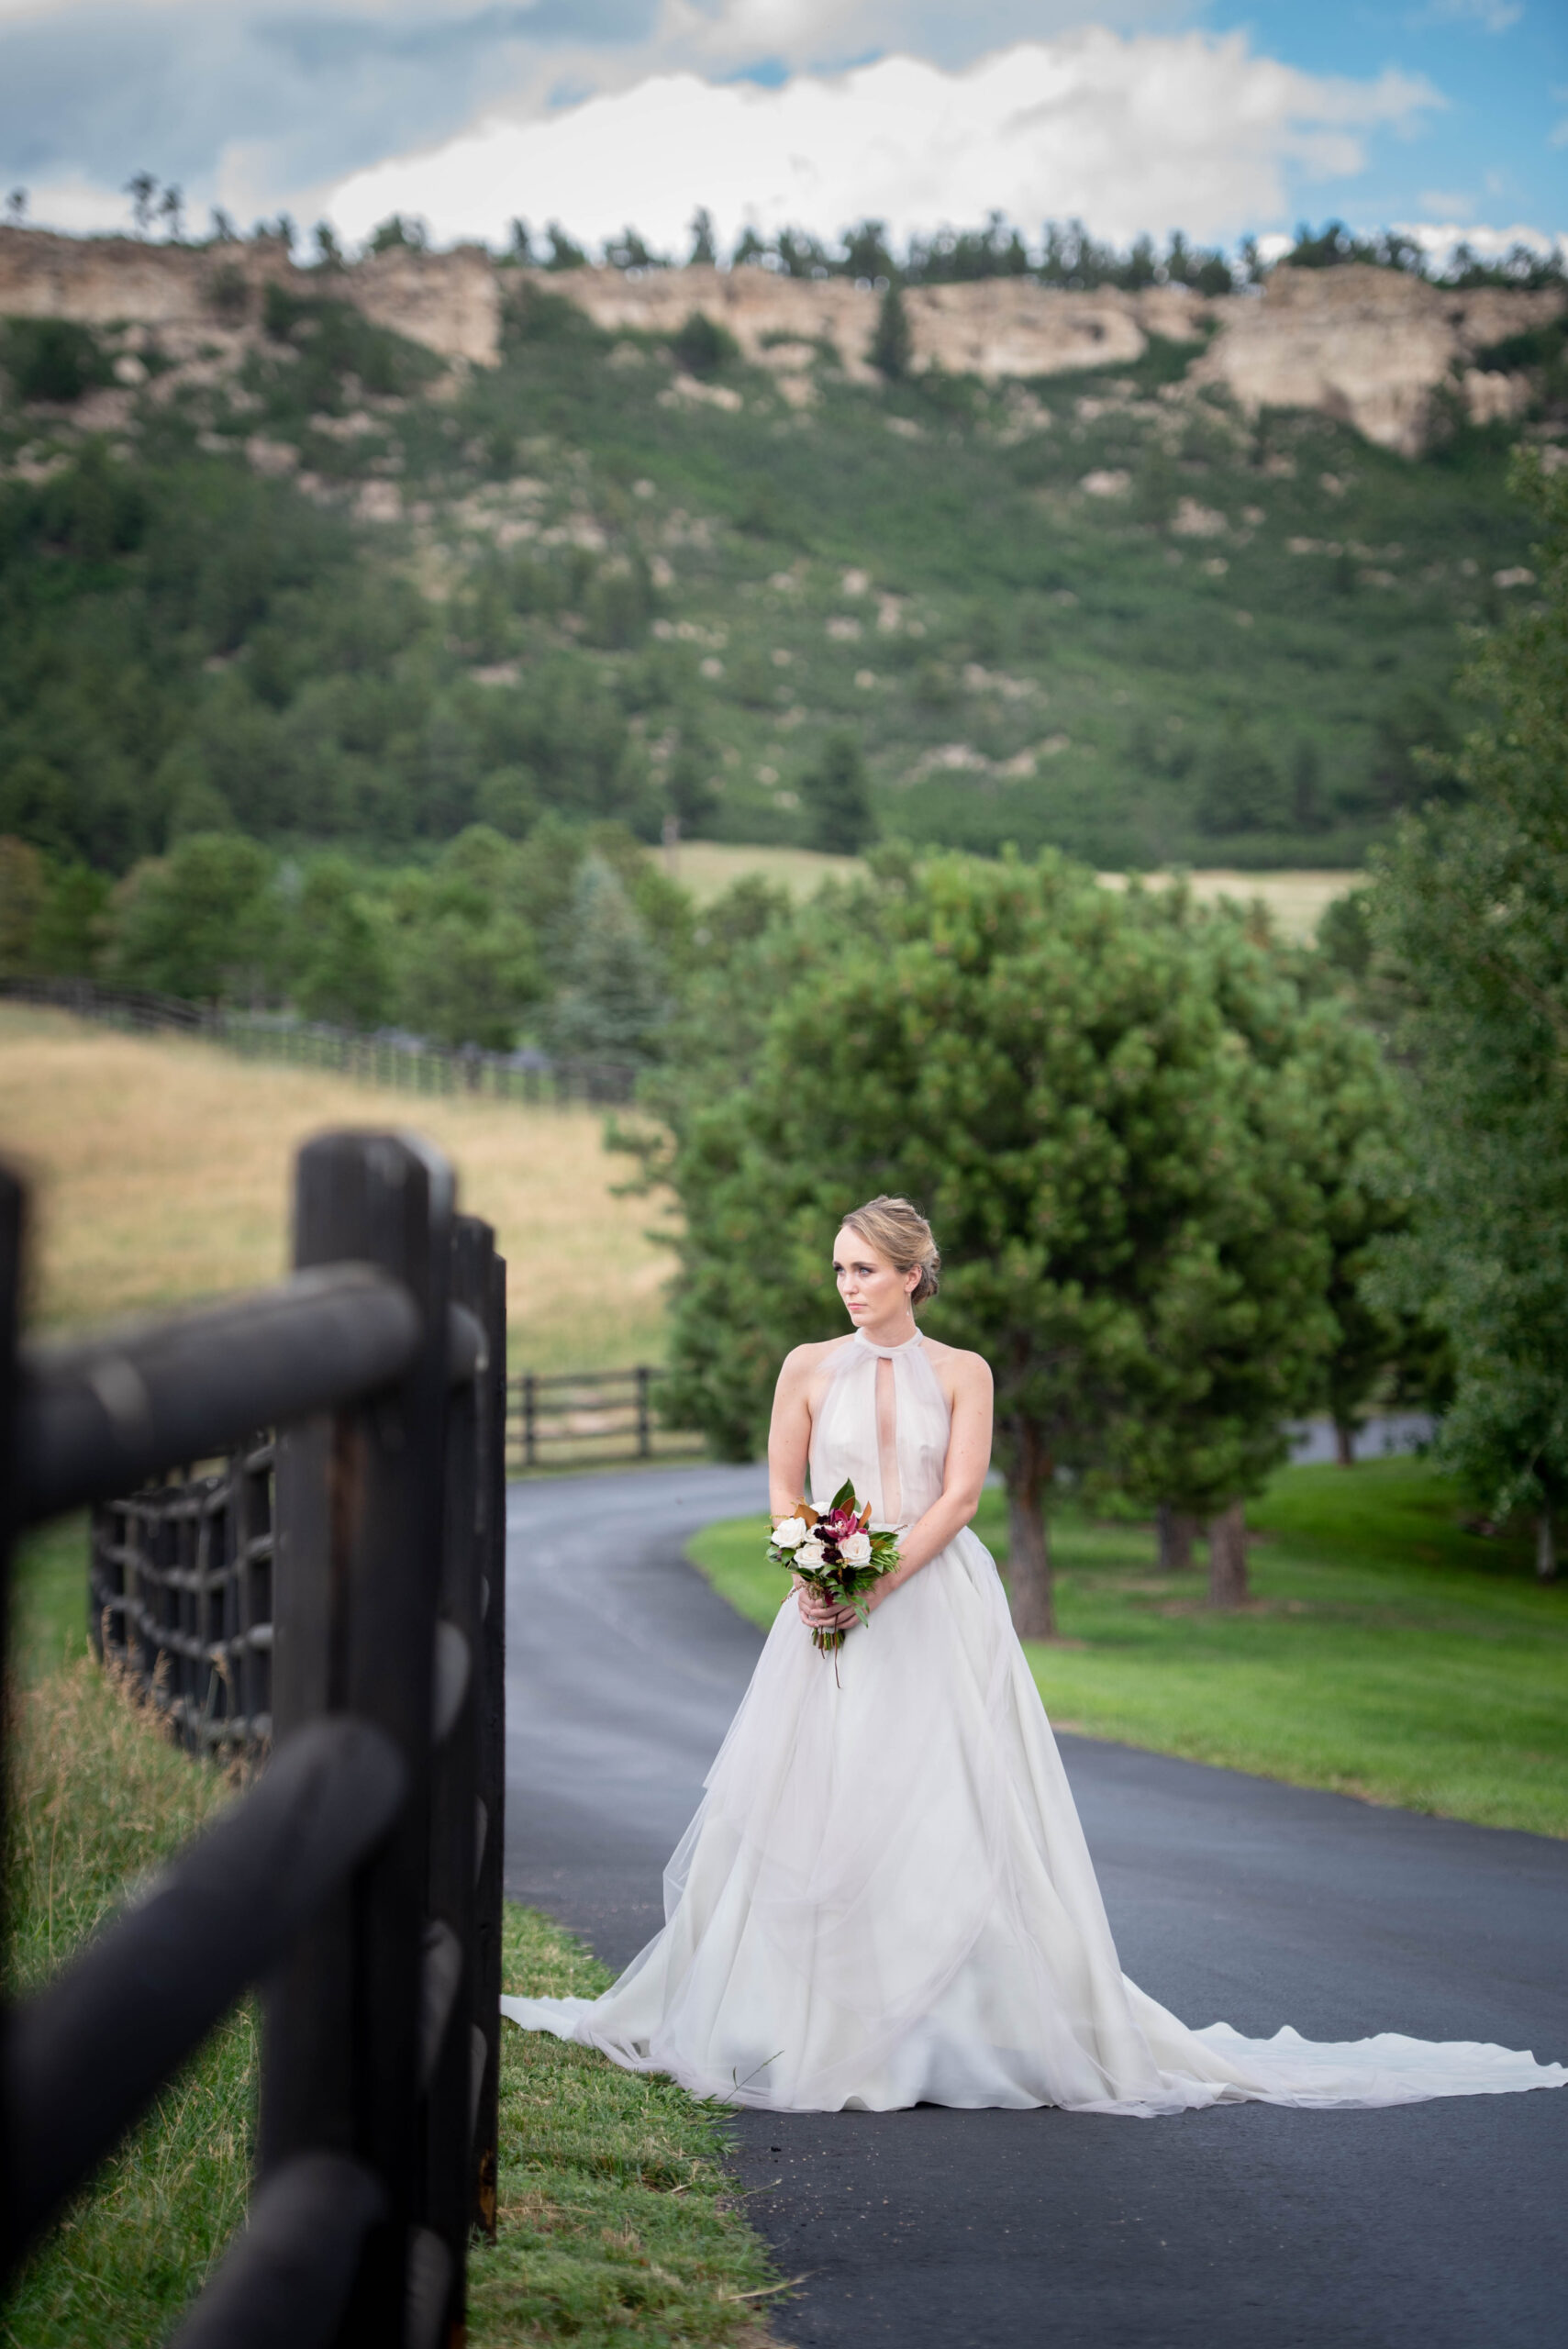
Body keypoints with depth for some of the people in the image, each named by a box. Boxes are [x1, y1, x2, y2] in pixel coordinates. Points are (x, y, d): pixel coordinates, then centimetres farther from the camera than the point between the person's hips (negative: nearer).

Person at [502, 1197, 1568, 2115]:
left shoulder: (961, 1373, 6)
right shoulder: (811, 1367, 10)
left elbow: (958, 1497, -3)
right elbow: (782, 1486, 8)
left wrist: (877, 1581, -15)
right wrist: (810, 1573, -11)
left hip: (938, 1611, -1)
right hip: (832, 1619, 1)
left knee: (950, 1812, -7)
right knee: (813, 1813, -4)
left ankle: (961, 2028, -2)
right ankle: (814, 2022, 3)